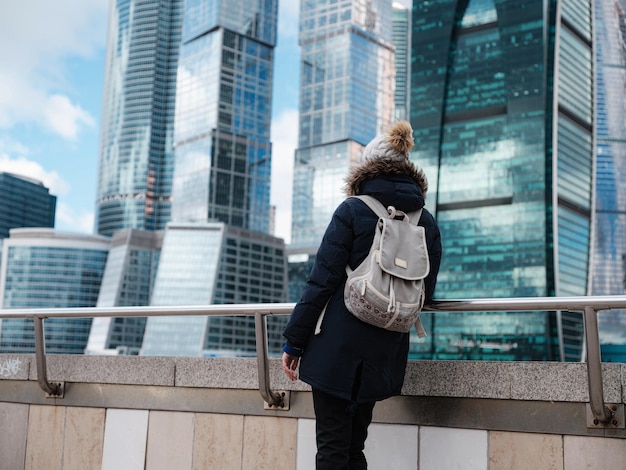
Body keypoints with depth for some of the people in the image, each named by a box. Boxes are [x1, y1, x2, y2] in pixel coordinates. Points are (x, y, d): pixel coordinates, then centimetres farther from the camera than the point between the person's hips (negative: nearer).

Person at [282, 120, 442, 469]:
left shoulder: (353, 210, -6)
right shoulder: (428, 222, 7)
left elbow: (321, 280, -10)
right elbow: (425, 295, 11)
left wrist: (294, 341, -5)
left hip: (339, 349, -5)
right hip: (384, 357, 5)